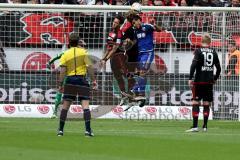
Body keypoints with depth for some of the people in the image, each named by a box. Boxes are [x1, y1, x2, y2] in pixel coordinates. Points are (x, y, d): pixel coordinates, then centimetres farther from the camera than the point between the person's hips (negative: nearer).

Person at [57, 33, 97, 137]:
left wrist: (60, 84, 2)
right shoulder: (83, 52, 1)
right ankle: (88, 130, -13)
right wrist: (93, 80, -1)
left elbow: (62, 71, -1)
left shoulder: (65, 54, 3)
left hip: (70, 80, 2)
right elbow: (89, 67, -5)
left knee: (65, 106, 7)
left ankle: (60, 130, 8)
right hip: (81, 79, -2)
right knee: (85, 105, -4)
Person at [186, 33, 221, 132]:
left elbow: (194, 65, -14)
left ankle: (195, 126, -11)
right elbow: (218, 68, 9)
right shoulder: (213, 52, 6)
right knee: (206, 104, 9)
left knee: (195, 103, -3)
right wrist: (215, 79, 23)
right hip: (209, 82, 4)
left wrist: (190, 78, -12)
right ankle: (205, 126, 9)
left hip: (199, 81, -4)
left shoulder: (199, 51, -4)